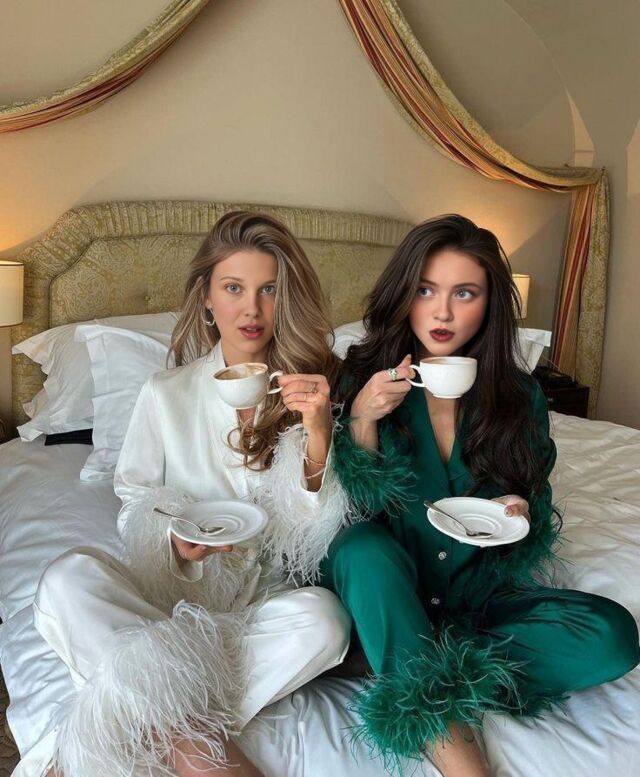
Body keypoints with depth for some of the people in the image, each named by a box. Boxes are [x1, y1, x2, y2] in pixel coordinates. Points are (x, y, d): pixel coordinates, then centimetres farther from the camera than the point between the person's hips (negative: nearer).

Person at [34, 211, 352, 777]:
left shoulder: (316, 387, 0)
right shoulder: (166, 394, 3)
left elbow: (324, 539, -5)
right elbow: (134, 512, 5)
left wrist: (318, 438, -21)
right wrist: (176, 539, -17)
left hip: (270, 599, 0)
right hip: (173, 594, 1)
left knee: (323, 618, -33)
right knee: (69, 577, -25)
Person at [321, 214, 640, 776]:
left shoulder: (520, 395, -2)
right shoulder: (365, 376, -7)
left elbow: (538, 508, 9)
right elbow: (360, 506, -8)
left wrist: (520, 514, -15)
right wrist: (362, 420, -23)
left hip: (476, 593, 3)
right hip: (387, 595, -2)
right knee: (363, 546, -35)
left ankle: (435, 678, -17)